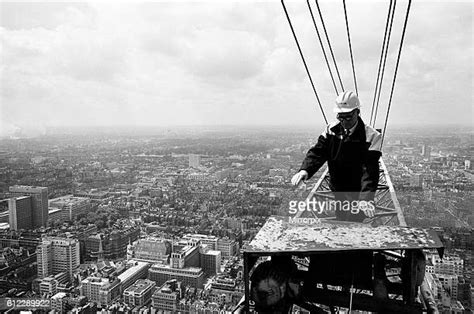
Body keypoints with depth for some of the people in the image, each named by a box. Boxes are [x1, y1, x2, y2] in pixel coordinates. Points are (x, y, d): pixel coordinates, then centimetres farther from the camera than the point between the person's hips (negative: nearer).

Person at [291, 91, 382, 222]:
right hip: (337, 192, 5)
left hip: (357, 195, -5)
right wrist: (305, 170, -33)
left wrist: (366, 198, -41)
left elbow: (370, 170, -26)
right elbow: (318, 152, -11)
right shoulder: (331, 130, -3)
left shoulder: (371, 136, -18)